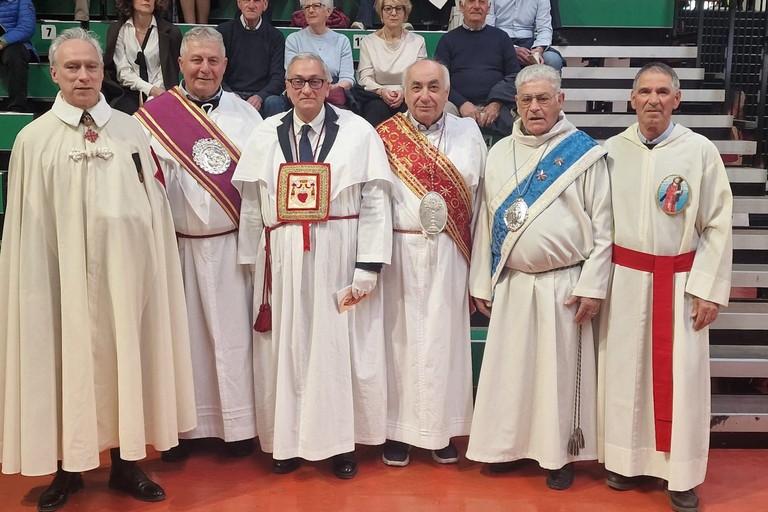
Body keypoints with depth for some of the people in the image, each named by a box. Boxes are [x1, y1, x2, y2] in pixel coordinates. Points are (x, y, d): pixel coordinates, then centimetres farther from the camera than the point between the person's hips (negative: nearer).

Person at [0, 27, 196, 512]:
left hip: (124, 269, 2)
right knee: (67, 361, 7)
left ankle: (126, 462, 26)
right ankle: (68, 468, 25)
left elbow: (154, 206, 6)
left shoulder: (131, 131, 3)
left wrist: (154, 267, 3)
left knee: (124, 358, 10)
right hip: (66, 271, -1)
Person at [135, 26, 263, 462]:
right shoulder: (155, 116, 0)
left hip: (231, 244, 1)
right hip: (178, 244, 0)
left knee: (233, 332, 6)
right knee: (182, 333, 7)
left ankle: (239, 423, 18)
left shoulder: (246, 115, 5)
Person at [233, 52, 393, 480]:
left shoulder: (359, 132, -2)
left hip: (339, 256, -2)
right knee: (285, 349, 8)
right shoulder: (266, 134, 6)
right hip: (282, 259, 2)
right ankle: (287, 440, 23)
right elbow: (252, 206, 8)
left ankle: (342, 442, 20)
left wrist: (368, 267, -10)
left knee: (339, 347, 5)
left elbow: (376, 204, -5)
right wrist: (253, 264, 5)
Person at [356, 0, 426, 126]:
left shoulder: (418, 41, 12)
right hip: (376, 97, 0)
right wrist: (381, 91, -17)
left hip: (408, 97, 0)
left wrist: (404, 92, -17)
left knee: (410, 109, -33)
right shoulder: (368, 41, 11)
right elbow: (365, 79, 3)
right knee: (378, 107, -34)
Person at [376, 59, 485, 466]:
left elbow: (480, 196, 7)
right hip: (400, 252, -1)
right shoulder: (385, 137, 0)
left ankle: (442, 428, 21)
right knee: (401, 337, 6)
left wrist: (471, 250, 3)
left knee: (444, 338, 7)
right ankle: (398, 427, 19)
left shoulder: (469, 134, 5)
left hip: (448, 255, 1)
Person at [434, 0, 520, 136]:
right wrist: (462, 104, -12)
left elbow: (515, 75, 11)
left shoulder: (501, 37, 18)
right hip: (458, 106, 1)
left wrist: (497, 103, -8)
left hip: (495, 106, 0)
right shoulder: (448, 40, 15)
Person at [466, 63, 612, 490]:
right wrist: (481, 283, 8)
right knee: (509, 367, 9)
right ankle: (511, 444, 26)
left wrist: (592, 287, -10)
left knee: (560, 370, 5)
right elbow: (487, 222, 10)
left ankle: (561, 454, 21)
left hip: (563, 285, -3)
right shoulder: (500, 153, 9)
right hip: (511, 283, 4)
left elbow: (602, 226, -5)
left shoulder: (585, 154, -3)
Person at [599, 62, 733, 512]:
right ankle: (627, 459, 26)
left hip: (680, 280, -1)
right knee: (625, 371, 9)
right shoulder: (613, 150, 2)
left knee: (681, 376, 4)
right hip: (625, 278, 2)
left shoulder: (701, 151, -4)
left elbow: (718, 225, -3)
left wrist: (709, 288, -7)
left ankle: (682, 474, 18)